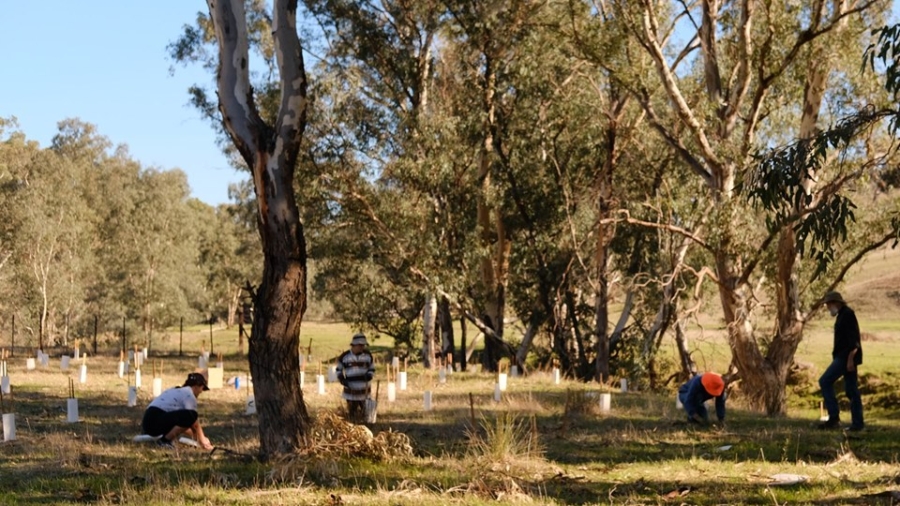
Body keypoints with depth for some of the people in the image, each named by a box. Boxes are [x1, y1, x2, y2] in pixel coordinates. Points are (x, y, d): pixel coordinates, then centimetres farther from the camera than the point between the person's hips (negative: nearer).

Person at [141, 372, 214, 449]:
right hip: (155, 421, -10)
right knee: (191, 415, -18)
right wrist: (203, 441, 7)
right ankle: (165, 440, -10)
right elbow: (195, 425, -4)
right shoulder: (189, 395, -4)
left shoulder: (176, 391, 25)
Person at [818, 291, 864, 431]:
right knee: (851, 389, 8)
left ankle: (834, 418, -14)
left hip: (846, 357, -10)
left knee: (825, 382, -12)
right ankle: (857, 423, 7)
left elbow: (853, 339, -19)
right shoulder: (842, 315, 19)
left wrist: (850, 359, -24)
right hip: (844, 357, 10)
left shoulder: (847, 314, -11)